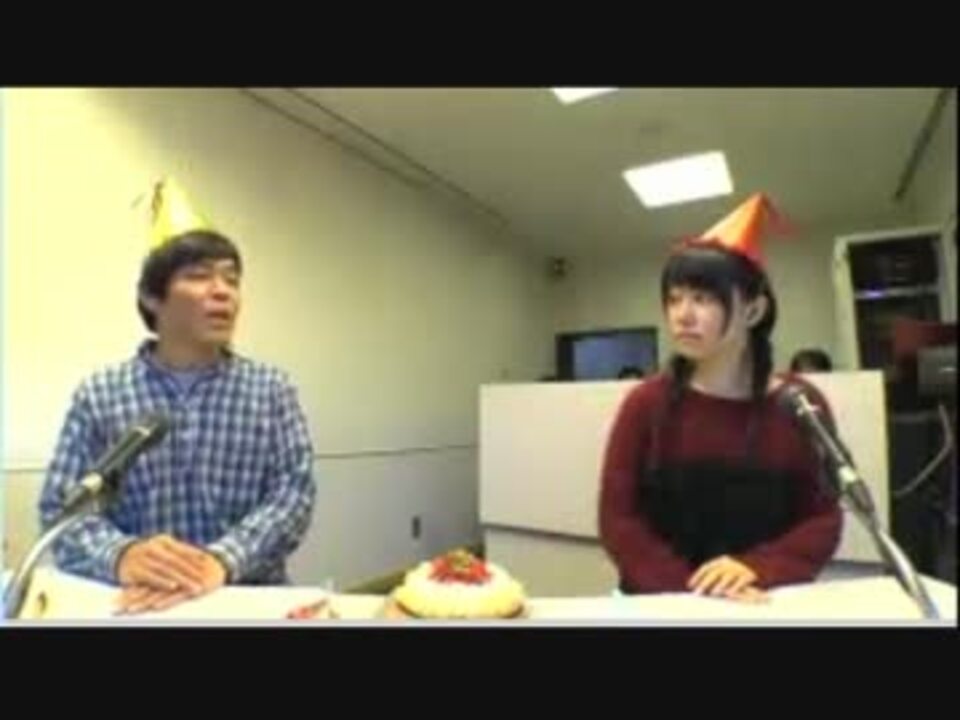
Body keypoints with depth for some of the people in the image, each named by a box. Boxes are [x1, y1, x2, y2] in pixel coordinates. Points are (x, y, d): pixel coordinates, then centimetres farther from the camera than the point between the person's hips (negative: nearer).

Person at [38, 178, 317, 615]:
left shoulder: (272, 390, 4)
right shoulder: (98, 395, 6)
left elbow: (294, 493, -5)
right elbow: (60, 509, 1)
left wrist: (224, 560, -22)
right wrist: (121, 555, -20)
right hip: (130, 604, 1)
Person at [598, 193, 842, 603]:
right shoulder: (646, 403, -3)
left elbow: (824, 520, 1)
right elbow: (617, 518, -6)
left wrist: (756, 568, -16)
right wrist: (692, 587, -18)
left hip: (770, 604, 2)